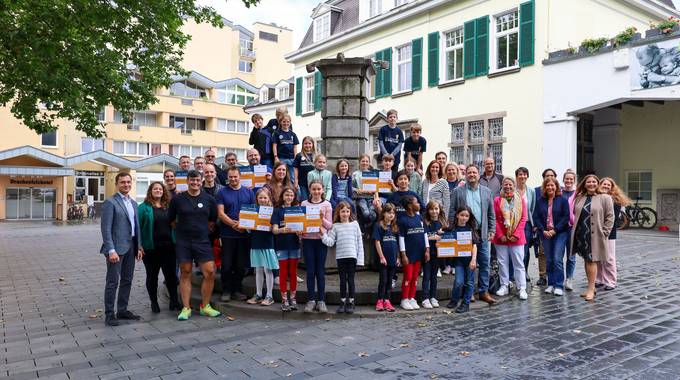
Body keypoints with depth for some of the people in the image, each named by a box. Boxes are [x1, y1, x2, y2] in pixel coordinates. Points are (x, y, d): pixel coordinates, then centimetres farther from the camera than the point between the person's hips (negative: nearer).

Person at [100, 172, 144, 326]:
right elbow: (106, 228, -13)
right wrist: (111, 250, -18)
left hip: (130, 248, 7)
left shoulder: (133, 203, 15)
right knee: (113, 282, -1)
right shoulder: (110, 202, -7)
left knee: (127, 281, 12)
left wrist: (139, 246, 10)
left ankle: (122, 310, 23)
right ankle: (109, 314, 7)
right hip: (116, 248, -7)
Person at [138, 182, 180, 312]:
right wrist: (139, 245, -11)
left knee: (171, 274, 3)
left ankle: (174, 302, 13)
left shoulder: (169, 206, 9)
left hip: (168, 247, 2)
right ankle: (154, 303, 21)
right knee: (152, 276, 9)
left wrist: (175, 242, 5)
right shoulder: (144, 207, -1)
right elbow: (138, 227, -4)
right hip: (151, 248, -2)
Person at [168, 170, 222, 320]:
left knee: (210, 273, -5)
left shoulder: (208, 199, 4)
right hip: (183, 243, -1)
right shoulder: (178, 199, 1)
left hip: (202, 241, 1)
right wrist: (182, 230, 10)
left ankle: (205, 306, 11)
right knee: (185, 274, 5)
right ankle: (186, 308, 15)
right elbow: (171, 219, 10)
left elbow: (213, 220, 15)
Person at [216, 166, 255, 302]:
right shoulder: (222, 192, 2)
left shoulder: (249, 192, 8)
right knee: (227, 264, 2)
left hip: (245, 234, 2)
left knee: (240, 265, 8)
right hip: (227, 234, -2)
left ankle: (237, 290, 19)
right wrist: (234, 224, -18)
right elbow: (220, 213, -5)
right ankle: (226, 291, 13)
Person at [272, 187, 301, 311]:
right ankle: (284, 299, 11)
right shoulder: (277, 211, 1)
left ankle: (293, 298, 18)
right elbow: (274, 229, -8)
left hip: (294, 244, 2)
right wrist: (282, 230, -29)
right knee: (283, 272, 5)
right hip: (281, 245, -2)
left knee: (293, 272, 8)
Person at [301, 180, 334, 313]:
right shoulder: (304, 204, 7)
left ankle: (321, 300, 11)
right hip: (307, 239, 1)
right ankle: (311, 300, 12)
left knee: (320, 271, 3)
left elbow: (330, 225, 1)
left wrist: (322, 218, -17)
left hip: (321, 240, -1)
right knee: (310, 271, 3)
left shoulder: (327, 205, 3)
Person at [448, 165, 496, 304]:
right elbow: (452, 213, 1)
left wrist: (492, 230, 4)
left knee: (485, 263, 2)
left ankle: (483, 291, 11)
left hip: (482, 233, 2)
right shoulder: (458, 191, 3)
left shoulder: (486, 191, 11)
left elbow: (491, 214, 12)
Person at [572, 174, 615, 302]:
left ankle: (591, 289, 0)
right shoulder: (579, 198, 11)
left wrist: (604, 232, -10)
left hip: (595, 235, -5)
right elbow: (575, 215, 17)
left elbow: (610, 217, -5)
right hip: (580, 234, 5)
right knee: (586, 260, 12)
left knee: (592, 261, -5)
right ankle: (591, 287, 22)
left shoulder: (605, 198, -3)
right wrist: (575, 228, 8)